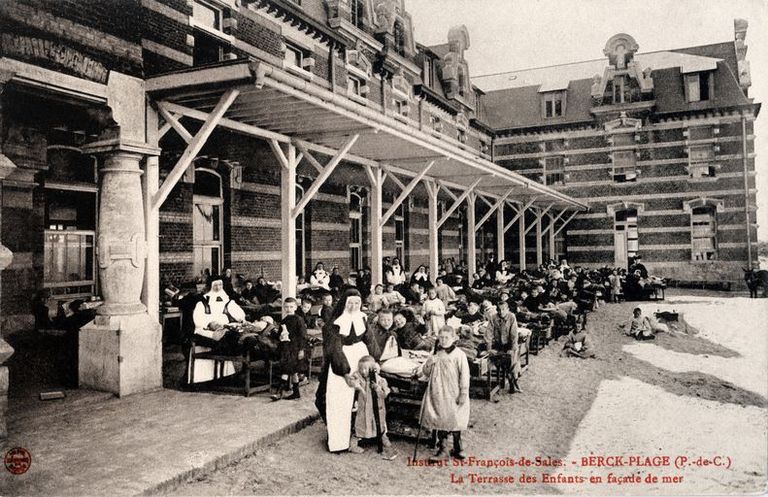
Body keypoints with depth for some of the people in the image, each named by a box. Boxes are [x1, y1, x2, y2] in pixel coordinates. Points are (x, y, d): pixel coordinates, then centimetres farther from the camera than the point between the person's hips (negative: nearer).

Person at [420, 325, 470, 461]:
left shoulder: (459, 355, -9)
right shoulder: (436, 354, 6)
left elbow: (464, 375, -10)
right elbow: (426, 373, 10)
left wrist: (464, 393, -13)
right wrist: (429, 363, -11)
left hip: (454, 394, -4)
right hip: (438, 394, 4)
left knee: (454, 420, 6)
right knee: (440, 420, 9)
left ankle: (457, 448, 24)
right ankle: (441, 449, 21)